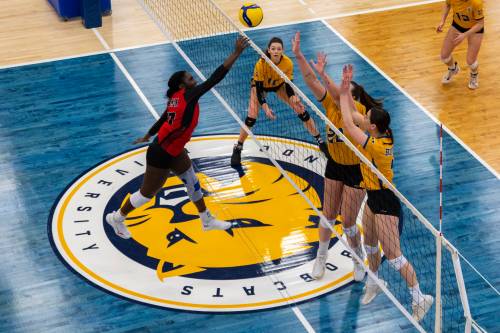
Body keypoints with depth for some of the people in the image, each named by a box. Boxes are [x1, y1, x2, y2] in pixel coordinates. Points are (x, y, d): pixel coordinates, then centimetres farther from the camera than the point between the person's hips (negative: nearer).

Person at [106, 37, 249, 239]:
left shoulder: (177, 98, -2)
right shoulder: (187, 96, -26)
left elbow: (163, 119, 12)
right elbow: (215, 78, -32)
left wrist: (148, 136, 26)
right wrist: (237, 53, -31)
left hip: (174, 150, 9)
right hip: (160, 156, -9)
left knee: (192, 181, 19)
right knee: (147, 193, 9)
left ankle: (207, 220, 33)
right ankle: (116, 218, 30)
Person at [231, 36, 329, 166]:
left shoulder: (288, 63, -31)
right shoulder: (261, 64, -38)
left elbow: (288, 84, -18)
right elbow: (259, 89, -31)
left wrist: (293, 97, -37)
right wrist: (265, 107, -43)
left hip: (279, 85, 2)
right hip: (261, 86, -2)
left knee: (301, 110, -4)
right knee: (251, 117, -17)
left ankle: (319, 140, 14)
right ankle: (237, 149, 2)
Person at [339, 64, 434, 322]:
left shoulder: (374, 145, -28)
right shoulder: (382, 136, -3)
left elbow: (347, 123, -22)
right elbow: (352, 115, 6)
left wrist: (343, 93, -14)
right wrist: (346, 88, -1)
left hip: (385, 202, -10)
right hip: (374, 197, 10)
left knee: (393, 256, -4)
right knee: (370, 245, 24)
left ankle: (420, 299, 4)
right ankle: (373, 284, 46)